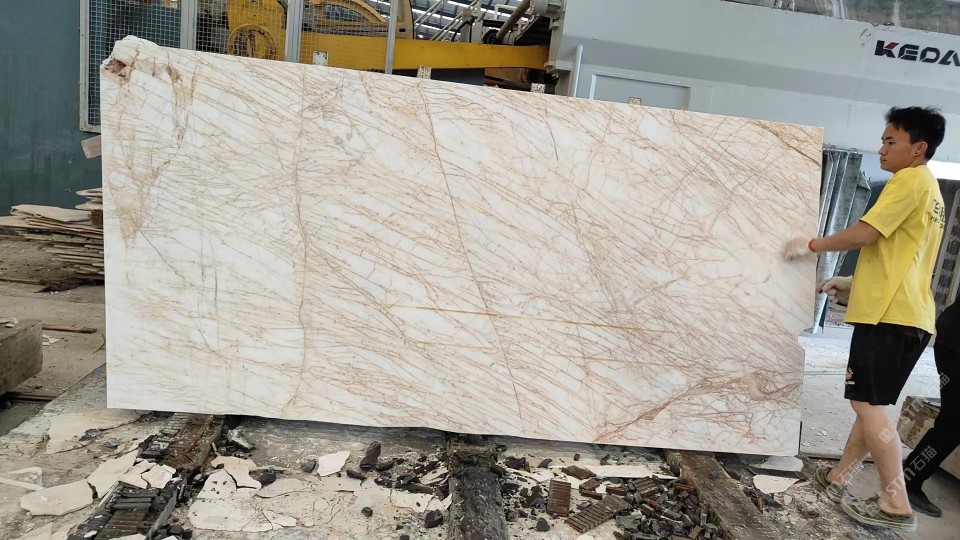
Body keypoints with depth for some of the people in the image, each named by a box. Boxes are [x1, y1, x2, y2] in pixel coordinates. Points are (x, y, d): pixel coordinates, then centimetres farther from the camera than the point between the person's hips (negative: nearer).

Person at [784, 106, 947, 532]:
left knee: (868, 403, -7)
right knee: (871, 402, 12)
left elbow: (865, 233, -17)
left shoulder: (909, 180, -8)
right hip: (907, 314, 10)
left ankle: (895, 503, -3)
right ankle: (840, 477, 19)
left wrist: (811, 245, -4)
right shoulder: (929, 189, 23)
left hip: (891, 313, -10)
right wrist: (848, 282, 28)